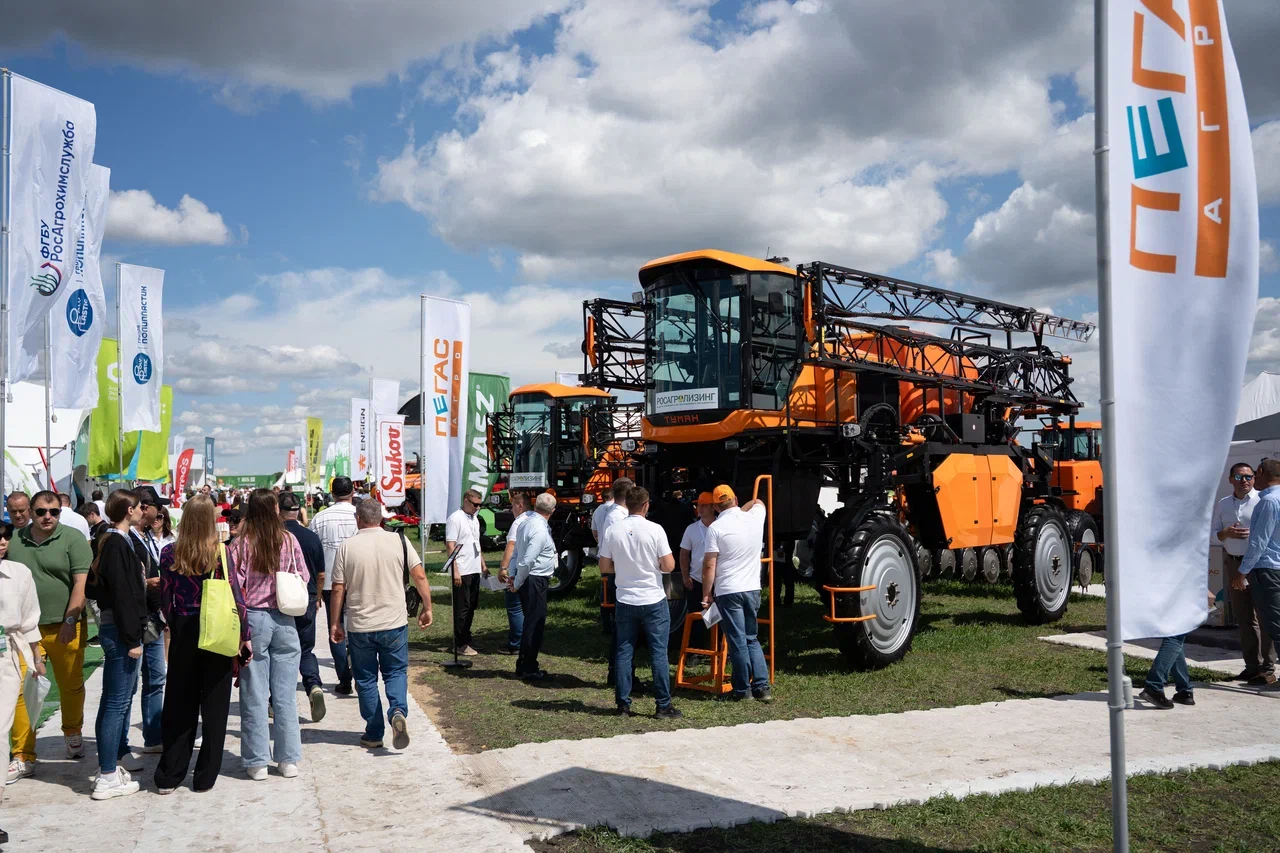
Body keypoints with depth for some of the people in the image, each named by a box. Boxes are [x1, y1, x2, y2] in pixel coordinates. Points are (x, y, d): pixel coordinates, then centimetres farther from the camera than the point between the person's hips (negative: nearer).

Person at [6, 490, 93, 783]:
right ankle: (23, 758, 5)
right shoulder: (14, 539, 7)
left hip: (64, 627, -2)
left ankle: (72, 734, 37)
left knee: (71, 686, 13)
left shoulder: (72, 539, -5)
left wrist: (70, 621, -15)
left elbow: (81, 583, -9)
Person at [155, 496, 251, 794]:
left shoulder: (170, 553, -4)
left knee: (179, 705, 13)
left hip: (183, 633, 2)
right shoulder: (220, 552, -11)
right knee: (214, 705, 8)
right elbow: (236, 597, -10)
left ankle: (168, 776, 18)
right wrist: (245, 636, -1)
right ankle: (205, 777, 14)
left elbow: (165, 599, 2)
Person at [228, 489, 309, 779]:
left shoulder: (240, 544, -7)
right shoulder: (289, 540, -3)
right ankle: (288, 760, 15)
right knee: (285, 695, 9)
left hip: (253, 619, -1)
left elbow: (235, 587, -6)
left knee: (254, 695, 7)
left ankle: (257, 762, 12)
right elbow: (304, 578, 4)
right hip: (284, 621, 1)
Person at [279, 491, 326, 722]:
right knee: (306, 650, 13)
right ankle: (314, 685, -12)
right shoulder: (312, 537, 0)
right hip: (307, 601, 2)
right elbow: (320, 574, 8)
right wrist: (317, 597, 25)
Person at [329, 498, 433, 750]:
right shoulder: (399, 541, -4)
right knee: (396, 672, 14)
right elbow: (419, 576, -5)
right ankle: (398, 710, -13)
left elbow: (338, 589, -3)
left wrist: (335, 623, 6)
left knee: (366, 679, 13)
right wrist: (427, 608, 6)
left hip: (359, 627, 0)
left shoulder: (347, 547, -4)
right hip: (394, 623, 0)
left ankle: (374, 734, 17)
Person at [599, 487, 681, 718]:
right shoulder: (654, 530, -11)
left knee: (624, 653, 10)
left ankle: (623, 704, 12)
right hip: (654, 601, -3)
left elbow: (604, 567, 3)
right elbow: (668, 566, -10)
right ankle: (664, 705, 7)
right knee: (659, 654, 4)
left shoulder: (613, 531, -2)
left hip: (625, 601, 3)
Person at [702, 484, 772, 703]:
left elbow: (709, 566, -11)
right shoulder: (754, 517, 3)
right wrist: (738, 510, 36)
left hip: (728, 592, -5)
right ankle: (762, 687, 11)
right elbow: (757, 502, 29)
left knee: (738, 642, 3)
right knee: (752, 639, 16)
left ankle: (742, 690, 10)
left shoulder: (716, 527, -10)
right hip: (753, 589, 5)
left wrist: (706, 594, -1)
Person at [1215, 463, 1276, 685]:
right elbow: (1214, 532, 13)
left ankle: (1267, 669, -1)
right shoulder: (1223, 504, 11)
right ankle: (1252, 665, 18)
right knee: (1243, 618, 10)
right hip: (1234, 564, 5)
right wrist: (1227, 533, -10)